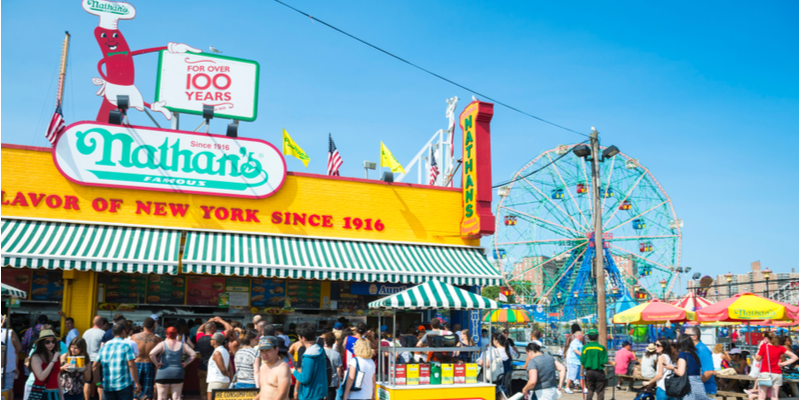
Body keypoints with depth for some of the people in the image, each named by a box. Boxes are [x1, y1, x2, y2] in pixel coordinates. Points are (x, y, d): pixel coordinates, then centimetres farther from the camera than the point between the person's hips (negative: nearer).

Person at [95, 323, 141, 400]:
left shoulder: (104, 347, 8)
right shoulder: (126, 346, -7)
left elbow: (95, 366, 9)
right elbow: (131, 365, -14)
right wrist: (137, 383, -12)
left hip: (108, 386, 4)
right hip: (124, 385, -4)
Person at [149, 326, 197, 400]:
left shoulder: (162, 344, -4)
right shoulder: (182, 345, 5)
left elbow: (151, 354, -18)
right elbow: (193, 354, 1)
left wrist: (156, 364, -7)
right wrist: (185, 363, 4)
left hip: (163, 374, -2)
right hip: (178, 373, 2)